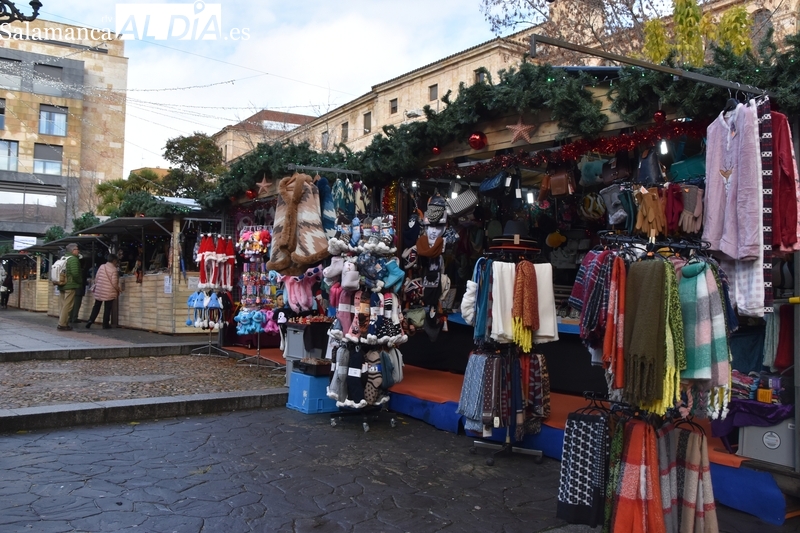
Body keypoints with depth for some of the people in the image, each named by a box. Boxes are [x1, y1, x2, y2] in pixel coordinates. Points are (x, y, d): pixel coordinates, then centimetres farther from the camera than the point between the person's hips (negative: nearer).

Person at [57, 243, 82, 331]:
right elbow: (75, 273, -21)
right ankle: (62, 324, -6)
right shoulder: (73, 259, -12)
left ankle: (62, 323, 19)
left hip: (62, 286, 9)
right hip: (70, 286, -9)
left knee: (64, 305, 15)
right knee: (67, 306, -6)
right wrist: (80, 281, -7)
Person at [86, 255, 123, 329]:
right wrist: (119, 289, 4)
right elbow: (114, 283, -13)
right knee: (107, 309, 4)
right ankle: (105, 324, 8)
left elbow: (96, 278, 6)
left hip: (99, 291, 4)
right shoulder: (114, 269, -12)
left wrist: (97, 285, 21)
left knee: (96, 307, 16)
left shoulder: (101, 266, 2)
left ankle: (90, 320, 6)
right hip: (109, 292, -4)